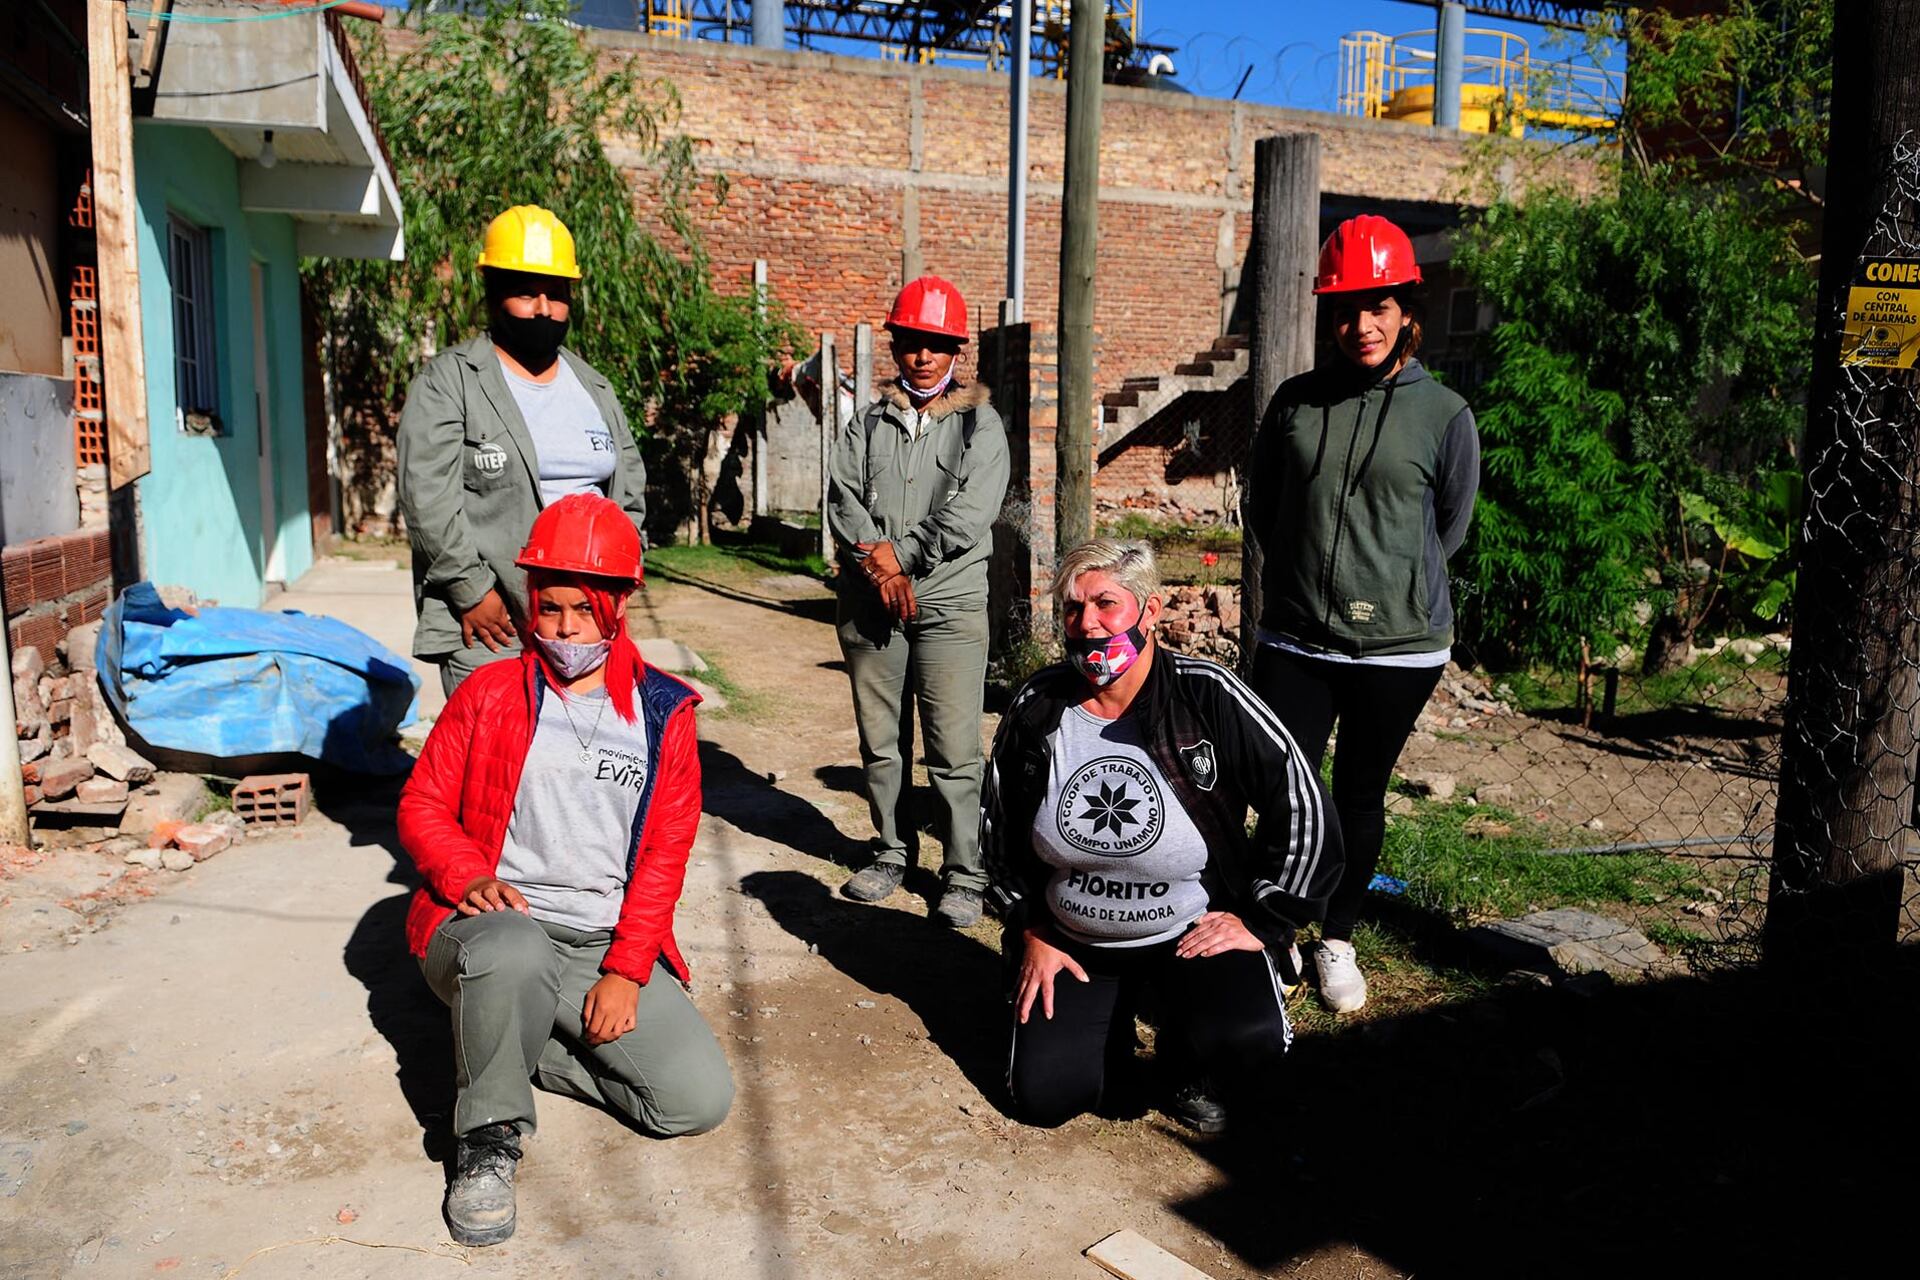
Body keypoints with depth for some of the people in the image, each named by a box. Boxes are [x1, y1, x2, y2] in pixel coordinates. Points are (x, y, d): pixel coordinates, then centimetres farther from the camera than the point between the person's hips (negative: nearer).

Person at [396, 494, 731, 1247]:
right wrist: (471, 878, -15)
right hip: (497, 924, -2)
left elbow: (665, 853, 2)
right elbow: (422, 808, 7)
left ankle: (525, 1047, 8)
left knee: (702, 1099, -14)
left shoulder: (662, 712, 6)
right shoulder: (488, 695, 6)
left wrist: (626, 969, -8)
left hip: (610, 944, 2)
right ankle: (487, 1137, -13)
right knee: (514, 953, -40)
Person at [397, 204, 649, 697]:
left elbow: (629, 492, 20)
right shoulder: (447, 383, 0)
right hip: (488, 621, -5)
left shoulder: (595, 389, 17)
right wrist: (472, 592, -14)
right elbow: (428, 499, -9)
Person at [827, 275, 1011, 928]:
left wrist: (900, 552, -11)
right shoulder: (868, 421, 13)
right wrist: (878, 567, -12)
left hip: (948, 602, -3)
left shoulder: (980, 422, 5)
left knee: (953, 748, -5)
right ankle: (892, 853, 26)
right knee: (880, 740, 11)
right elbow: (841, 498, 1)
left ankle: (964, 875, 5)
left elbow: (970, 513, -8)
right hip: (868, 601, 3)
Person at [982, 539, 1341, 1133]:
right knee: (1044, 1098, -8)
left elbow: (1302, 806, -11)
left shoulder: (1208, 696, -17)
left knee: (1247, 1043, -29)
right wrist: (1030, 933, 6)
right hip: (1071, 941, 3)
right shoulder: (1037, 706, -7)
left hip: (1196, 932, -3)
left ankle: (1184, 1060, 9)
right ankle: (1110, 1024, 25)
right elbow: (1000, 831, 8)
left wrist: (1260, 921, -10)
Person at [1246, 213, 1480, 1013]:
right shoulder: (1295, 401, 2)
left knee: (1360, 800, 13)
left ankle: (1338, 941, 32)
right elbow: (1261, 510, 12)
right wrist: (1307, 580, 10)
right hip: (1294, 641, 1)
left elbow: (1449, 531, 7)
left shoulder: (1444, 415, -3)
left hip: (1398, 648, -1)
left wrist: (1390, 590, 8)